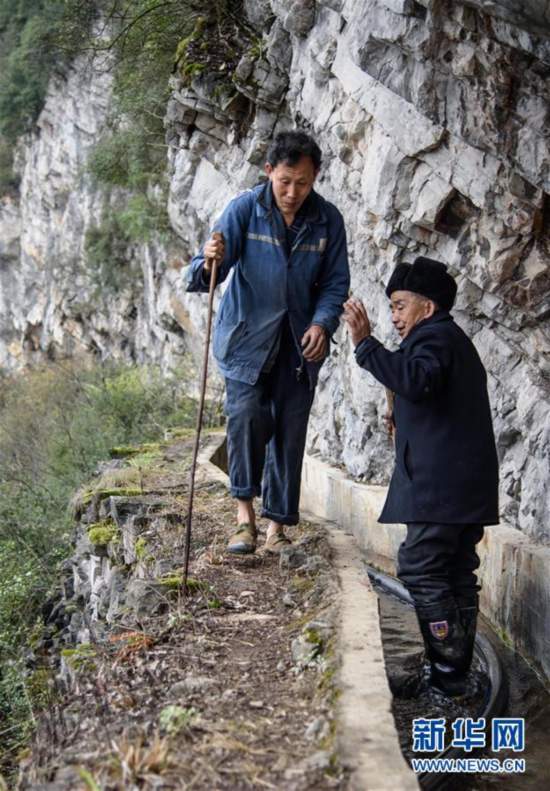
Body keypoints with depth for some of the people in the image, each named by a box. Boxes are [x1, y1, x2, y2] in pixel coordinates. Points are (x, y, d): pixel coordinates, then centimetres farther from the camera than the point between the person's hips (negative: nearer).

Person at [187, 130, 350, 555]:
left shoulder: (328, 219, -3)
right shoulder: (244, 209, -9)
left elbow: (336, 282, 3)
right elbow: (202, 277, -11)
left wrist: (322, 323, -15)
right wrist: (208, 264, -35)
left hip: (299, 344, 2)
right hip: (247, 336, -2)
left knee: (290, 432, 4)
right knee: (246, 415, -21)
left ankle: (278, 524, 17)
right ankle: (245, 513, -7)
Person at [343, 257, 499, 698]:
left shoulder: (432, 336, -7)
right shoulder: (456, 341, 25)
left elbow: (417, 381, -28)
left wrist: (366, 344, -26)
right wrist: (403, 418, 37)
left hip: (440, 484, -10)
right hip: (469, 486, 10)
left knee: (420, 570, -9)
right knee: (457, 575, 11)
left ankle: (447, 674, -7)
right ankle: (456, 674, 16)